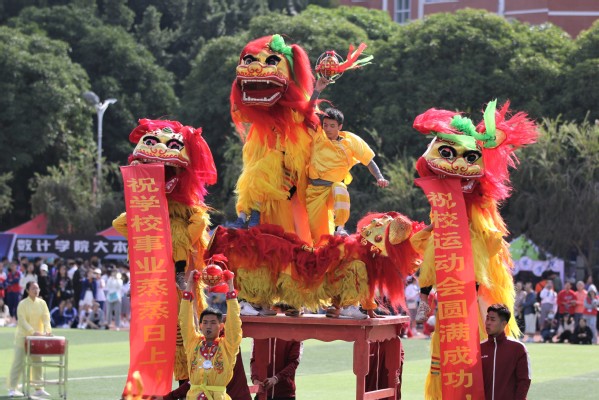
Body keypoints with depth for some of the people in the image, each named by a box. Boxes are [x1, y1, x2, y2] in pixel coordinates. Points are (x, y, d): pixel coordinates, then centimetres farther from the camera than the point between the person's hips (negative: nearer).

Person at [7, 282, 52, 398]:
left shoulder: (42, 303, 5)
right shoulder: (23, 304, -9)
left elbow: (46, 318, -3)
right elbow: (22, 320, -18)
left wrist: (47, 330, -22)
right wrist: (33, 332, -30)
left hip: (37, 337, 5)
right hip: (23, 336, -5)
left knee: (37, 362, 8)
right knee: (19, 361, -6)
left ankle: (38, 388, 16)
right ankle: (12, 389, -4)